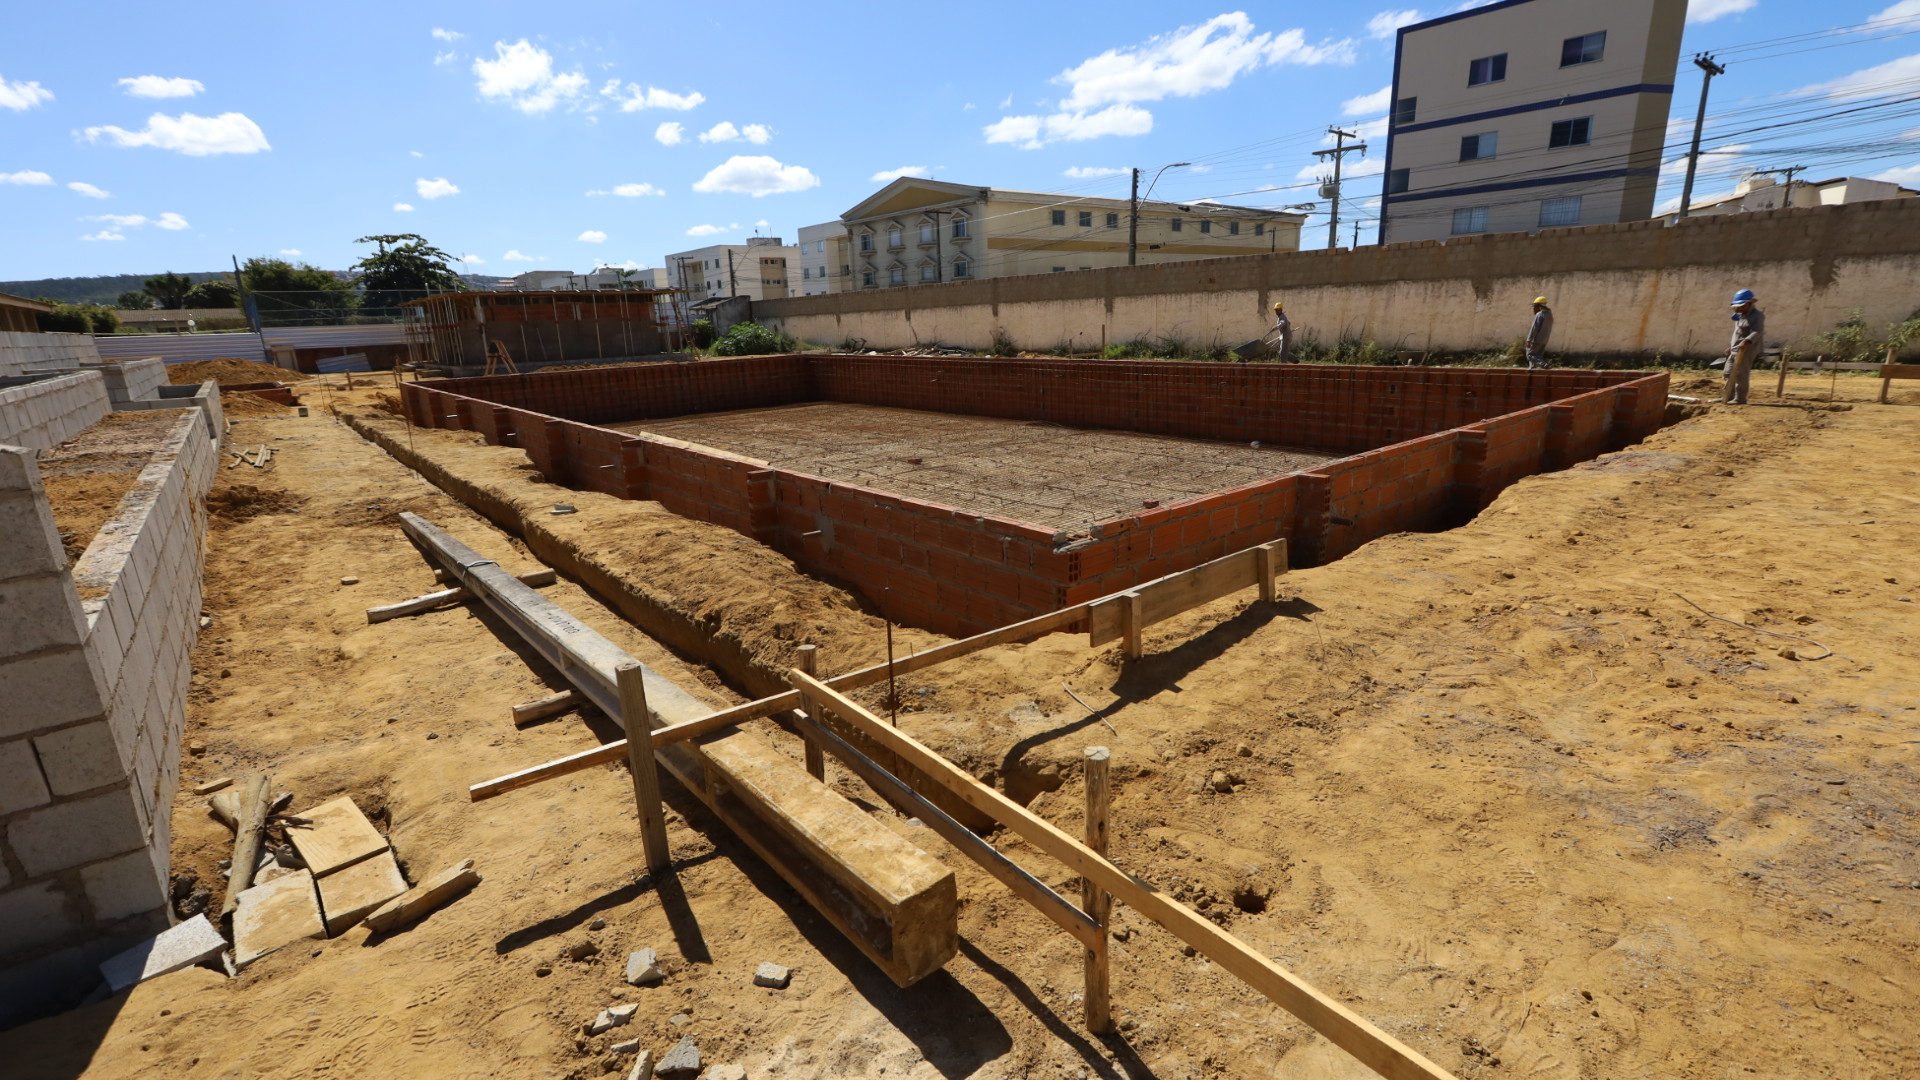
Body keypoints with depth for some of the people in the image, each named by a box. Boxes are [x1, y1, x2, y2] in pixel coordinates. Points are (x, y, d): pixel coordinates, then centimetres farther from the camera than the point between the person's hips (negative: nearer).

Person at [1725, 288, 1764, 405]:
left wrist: (1747, 341, -43)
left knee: (1740, 374, -9)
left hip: (1746, 350, -10)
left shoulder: (1757, 316, -12)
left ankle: (1740, 398, -5)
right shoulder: (1741, 316, 16)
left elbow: (1757, 332, -26)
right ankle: (1729, 396, 23)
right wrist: (1731, 346, 27)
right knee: (1729, 373, 14)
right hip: (1735, 349, 10)